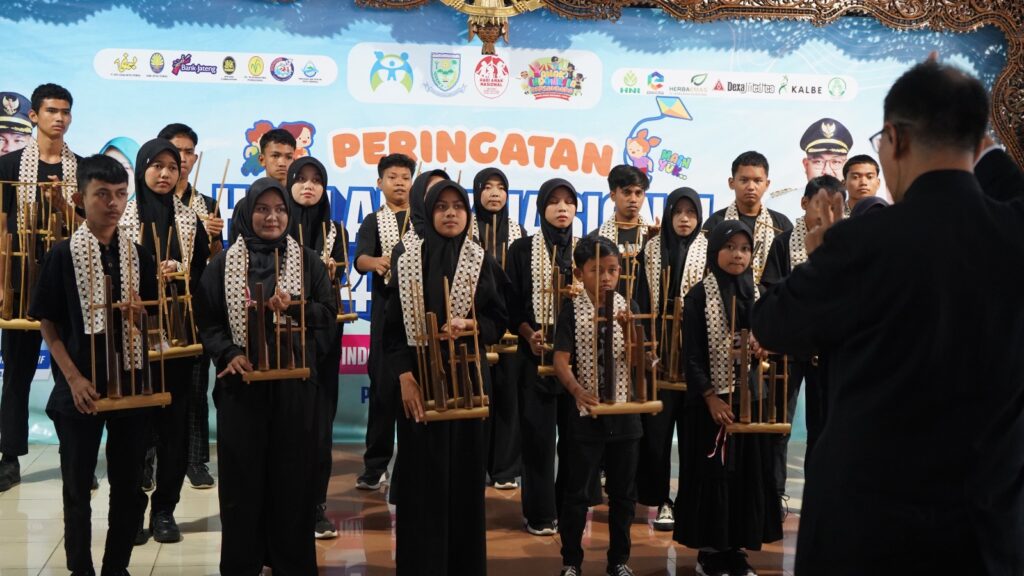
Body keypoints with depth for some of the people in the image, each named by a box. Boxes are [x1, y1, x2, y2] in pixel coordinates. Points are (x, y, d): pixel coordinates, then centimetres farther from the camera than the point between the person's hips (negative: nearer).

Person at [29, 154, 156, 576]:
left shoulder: (138, 254, 4)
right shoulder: (63, 254, -4)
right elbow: (47, 324, -3)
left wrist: (145, 312, -13)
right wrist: (73, 378, -12)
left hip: (132, 383, 3)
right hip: (82, 387, -3)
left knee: (128, 485, 9)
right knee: (78, 487, 6)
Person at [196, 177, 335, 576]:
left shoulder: (308, 261, 5)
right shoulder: (223, 263, 3)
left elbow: (329, 313, 3)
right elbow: (208, 322, 3)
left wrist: (294, 307, -15)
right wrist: (229, 355, -14)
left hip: (295, 384, 0)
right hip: (241, 385, 0)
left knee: (292, 475, 5)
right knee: (242, 478, 4)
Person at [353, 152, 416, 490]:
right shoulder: (374, 222, 7)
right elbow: (360, 259, -12)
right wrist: (376, 262, -34)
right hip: (388, 310, -1)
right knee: (384, 385, -2)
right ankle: (375, 465, 6)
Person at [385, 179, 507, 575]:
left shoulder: (482, 262, 4)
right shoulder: (407, 258, 1)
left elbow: (499, 321, 4)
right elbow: (393, 322, -1)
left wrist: (470, 325, -17)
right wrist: (404, 375, -11)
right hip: (418, 377, -1)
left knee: (463, 469, 5)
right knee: (420, 472, 1)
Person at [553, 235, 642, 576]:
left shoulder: (628, 308, 1)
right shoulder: (572, 312, -6)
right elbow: (560, 360, -15)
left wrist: (628, 329, -23)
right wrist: (577, 389, -34)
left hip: (625, 414, 3)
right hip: (586, 414, -3)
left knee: (623, 493, 12)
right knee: (577, 493, 4)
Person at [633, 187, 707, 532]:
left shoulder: (708, 252, 3)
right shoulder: (652, 250, 8)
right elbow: (642, 299, 4)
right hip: (658, 349, 1)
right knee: (657, 427, 1)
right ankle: (661, 499, 11)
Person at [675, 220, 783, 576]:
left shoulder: (757, 294, 9)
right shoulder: (699, 296, -6)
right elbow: (693, 354, -9)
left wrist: (762, 348, -9)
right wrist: (711, 398, -16)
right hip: (712, 399, -5)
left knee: (748, 472, 7)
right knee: (713, 473, 0)